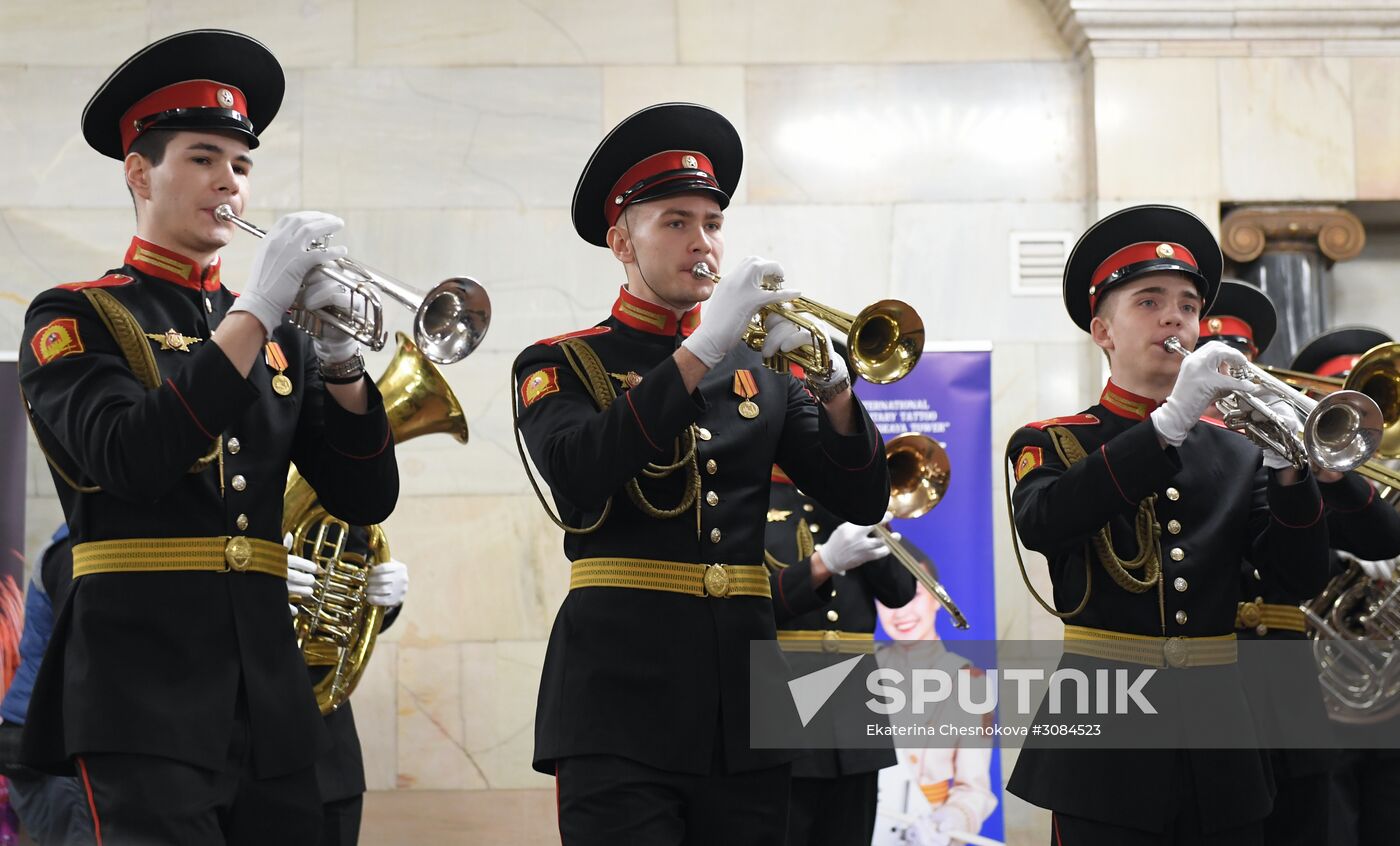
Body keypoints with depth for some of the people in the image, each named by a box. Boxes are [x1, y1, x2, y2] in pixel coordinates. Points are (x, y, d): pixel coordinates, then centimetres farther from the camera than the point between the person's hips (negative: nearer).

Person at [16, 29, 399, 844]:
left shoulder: (278, 337, 15)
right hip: (146, 678, -5)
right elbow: (130, 459, -17)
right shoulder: (74, 318, 2)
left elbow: (367, 499, 9)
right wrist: (253, 313, -17)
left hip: (270, 684, 5)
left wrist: (340, 361, -7)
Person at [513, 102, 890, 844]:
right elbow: (578, 474, -17)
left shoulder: (759, 370, 15)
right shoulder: (560, 365, 5)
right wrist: (702, 350, -19)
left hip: (745, 701, 4)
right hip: (625, 699, -4)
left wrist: (831, 386, -9)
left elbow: (861, 502, 9)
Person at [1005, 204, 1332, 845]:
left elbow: (1304, 577, 4)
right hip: (1105, 746, -3)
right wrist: (1169, 424, -24)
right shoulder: (1048, 444, 4)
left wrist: (1287, 469, -14)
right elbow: (1041, 523, -19)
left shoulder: (1237, 456, 12)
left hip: (1220, 757, 3)